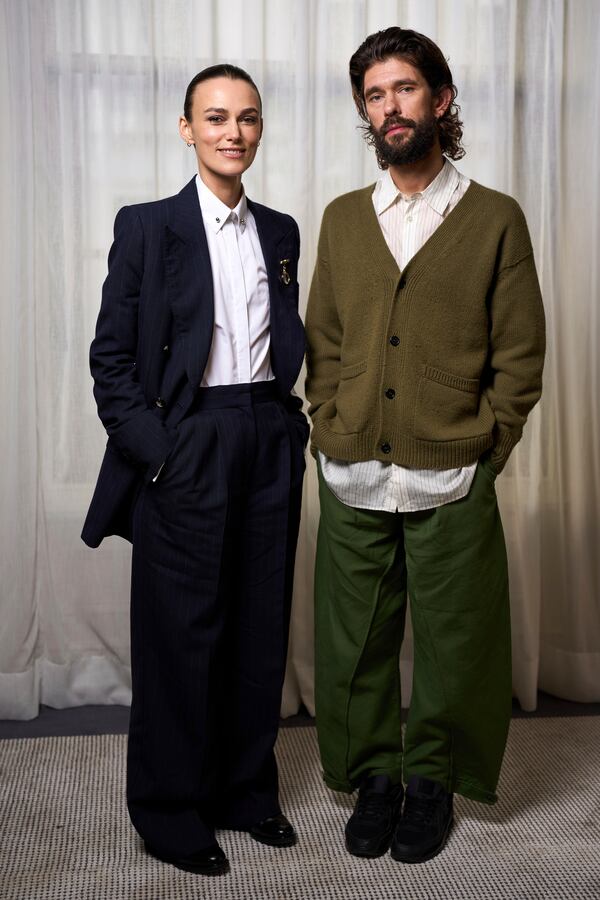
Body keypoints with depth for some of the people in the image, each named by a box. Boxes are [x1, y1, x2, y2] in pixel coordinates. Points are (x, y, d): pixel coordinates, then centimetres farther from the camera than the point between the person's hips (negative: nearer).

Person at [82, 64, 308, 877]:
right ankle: (170, 810, 19)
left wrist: (290, 422, 3)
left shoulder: (280, 232, 12)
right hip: (185, 450, -4)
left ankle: (247, 790, 28)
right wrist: (154, 453, -12)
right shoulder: (146, 226, -2)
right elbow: (112, 359, -6)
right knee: (180, 635, 3)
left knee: (261, 627, 11)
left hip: (268, 444, 5)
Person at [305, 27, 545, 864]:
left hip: (450, 486, -2)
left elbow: (521, 356, 0)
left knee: (451, 645, 8)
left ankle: (432, 780, 28)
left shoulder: (496, 219, 1)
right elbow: (321, 344, 12)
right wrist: (331, 436, 1)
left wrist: (478, 452, -6)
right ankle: (373, 777, 28)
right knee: (355, 643, 10)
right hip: (351, 483, 3)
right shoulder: (343, 218, 11)